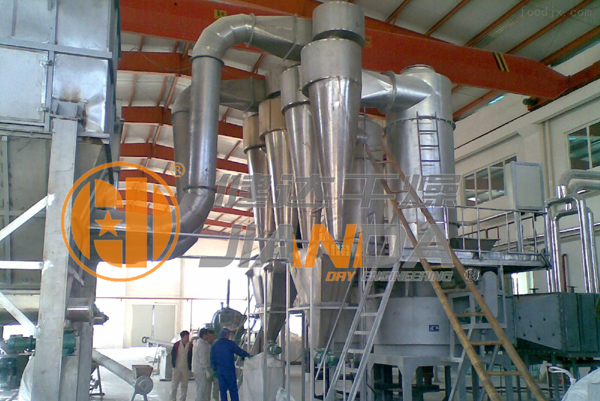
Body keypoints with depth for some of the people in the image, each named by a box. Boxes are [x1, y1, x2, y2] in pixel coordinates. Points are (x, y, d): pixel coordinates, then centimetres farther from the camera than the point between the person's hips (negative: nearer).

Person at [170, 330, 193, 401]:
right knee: (174, 384, 4)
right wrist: (173, 363, 1)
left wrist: (190, 366, -6)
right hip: (177, 368, 0)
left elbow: (192, 357, -1)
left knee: (184, 385, 9)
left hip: (186, 368, 0)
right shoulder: (176, 345, -4)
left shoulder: (191, 346, -7)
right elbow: (172, 354, 5)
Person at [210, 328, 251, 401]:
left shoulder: (214, 345, 6)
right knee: (233, 390, 3)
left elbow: (212, 360, 8)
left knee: (223, 390, 9)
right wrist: (248, 355, 14)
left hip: (220, 371, 4)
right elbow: (239, 352, -2)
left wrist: (215, 370, 15)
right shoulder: (230, 343, -8)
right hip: (229, 370, -4)